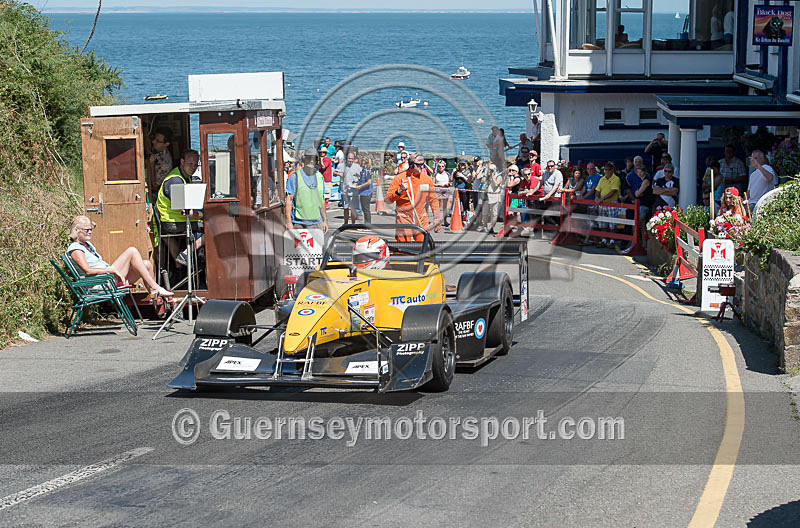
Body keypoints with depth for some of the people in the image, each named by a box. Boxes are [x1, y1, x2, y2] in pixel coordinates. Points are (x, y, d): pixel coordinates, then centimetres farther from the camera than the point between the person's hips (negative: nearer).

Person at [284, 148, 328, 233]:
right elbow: (289, 199, -5)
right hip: (298, 223, -4)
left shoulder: (319, 177, 12)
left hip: (316, 223, 4)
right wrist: (288, 222, -10)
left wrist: (325, 220, 17)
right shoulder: (295, 176, -3)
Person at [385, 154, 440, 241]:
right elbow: (388, 199, -6)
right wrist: (399, 191, -23)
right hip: (404, 219, -3)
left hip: (421, 221, 3)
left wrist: (437, 219, 11)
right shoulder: (400, 178, -5)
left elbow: (433, 199, 15)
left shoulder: (427, 179, 7)